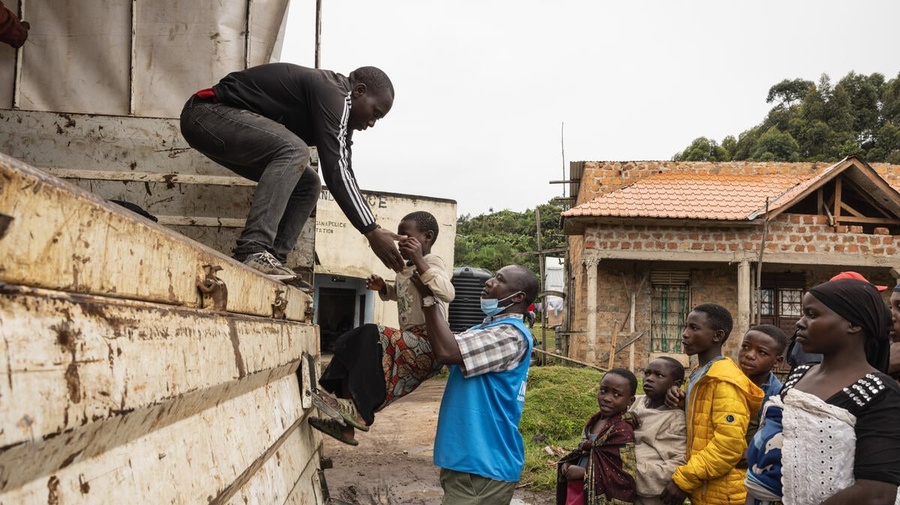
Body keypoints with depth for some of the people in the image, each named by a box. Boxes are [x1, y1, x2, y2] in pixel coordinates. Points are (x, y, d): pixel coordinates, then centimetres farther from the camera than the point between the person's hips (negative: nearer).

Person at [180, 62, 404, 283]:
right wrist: (371, 231, -24)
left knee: (307, 184, 6)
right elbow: (336, 172, -26)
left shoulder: (337, 102, 11)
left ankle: (271, 258, -4)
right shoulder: (332, 93, -19)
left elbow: (342, 173, 10)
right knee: (294, 151, -30)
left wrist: (373, 227, 6)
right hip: (208, 112, -10)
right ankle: (252, 251, -33)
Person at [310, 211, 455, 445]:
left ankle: (358, 411, -21)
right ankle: (347, 425, 2)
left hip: (428, 345, -10)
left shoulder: (432, 263, -11)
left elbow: (448, 293, -33)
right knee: (353, 348, 3)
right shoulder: (405, 269, 15)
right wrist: (382, 287, 16)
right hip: (412, 344, 10)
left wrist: (419, 260, -36)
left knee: (372, 337, -27)